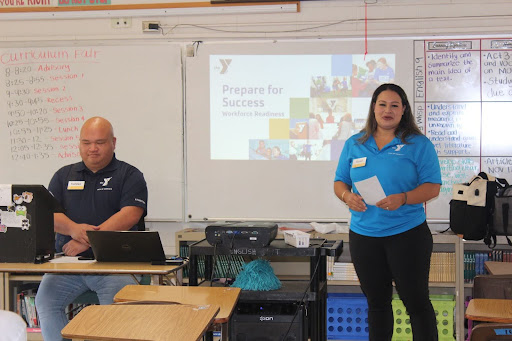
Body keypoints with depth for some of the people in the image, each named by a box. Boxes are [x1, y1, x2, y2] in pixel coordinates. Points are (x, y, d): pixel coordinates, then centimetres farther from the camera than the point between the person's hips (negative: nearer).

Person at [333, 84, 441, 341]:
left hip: (407, 233, -3)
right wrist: (347, 196, -11)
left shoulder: (418, 144, -2)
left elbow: (432, 187, -6)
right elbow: (340, 182, 12)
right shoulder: (354, 144, 10)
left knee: (416, 301, 0)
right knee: (376, 302, 16)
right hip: (363, 235, 4)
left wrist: (402, 199, -23)